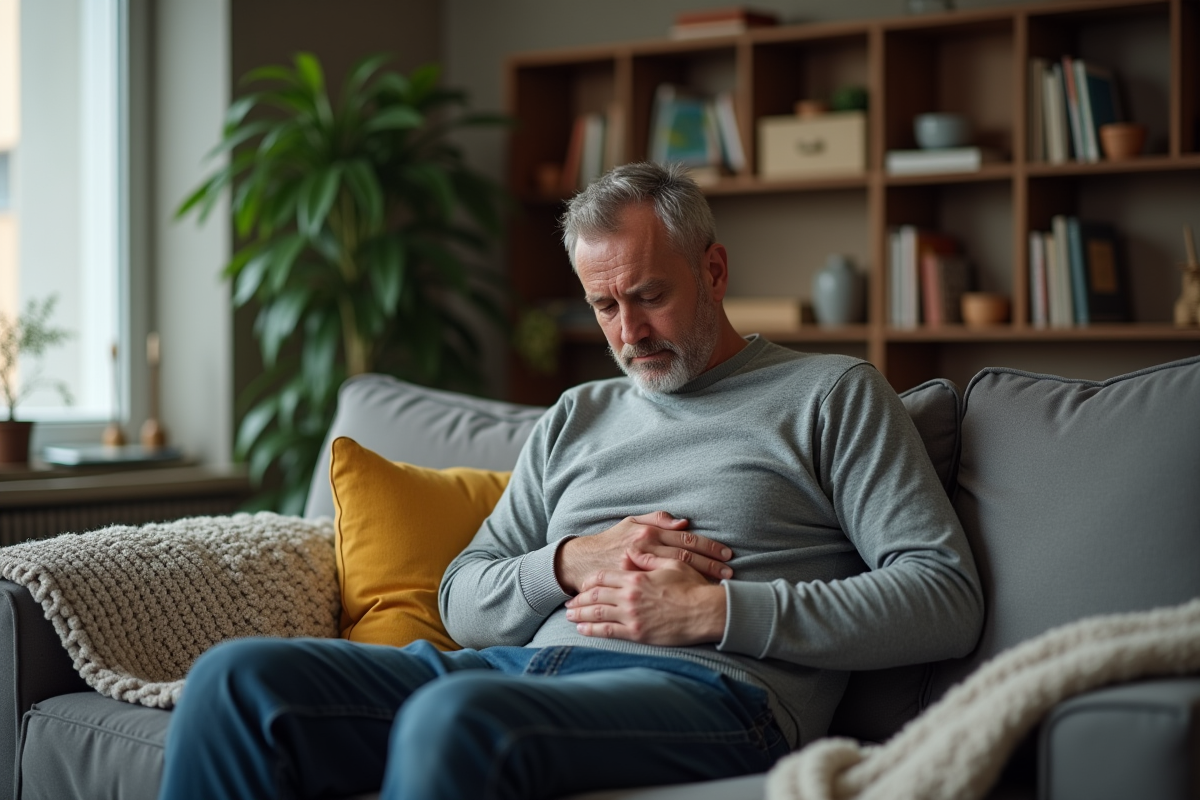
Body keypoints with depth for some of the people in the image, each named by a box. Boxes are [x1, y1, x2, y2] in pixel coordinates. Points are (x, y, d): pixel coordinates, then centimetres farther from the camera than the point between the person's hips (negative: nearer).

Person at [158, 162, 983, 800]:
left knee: (453, 719, -38)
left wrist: (713, 611, -8)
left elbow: (947, 597, -1)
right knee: (237, 678, -15)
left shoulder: (833, 395, 11)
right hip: (526, 664, 6)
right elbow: (464, 600, 24)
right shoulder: (578, 417, 28)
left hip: (712, 687, -6)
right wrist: (571, 564, 0)